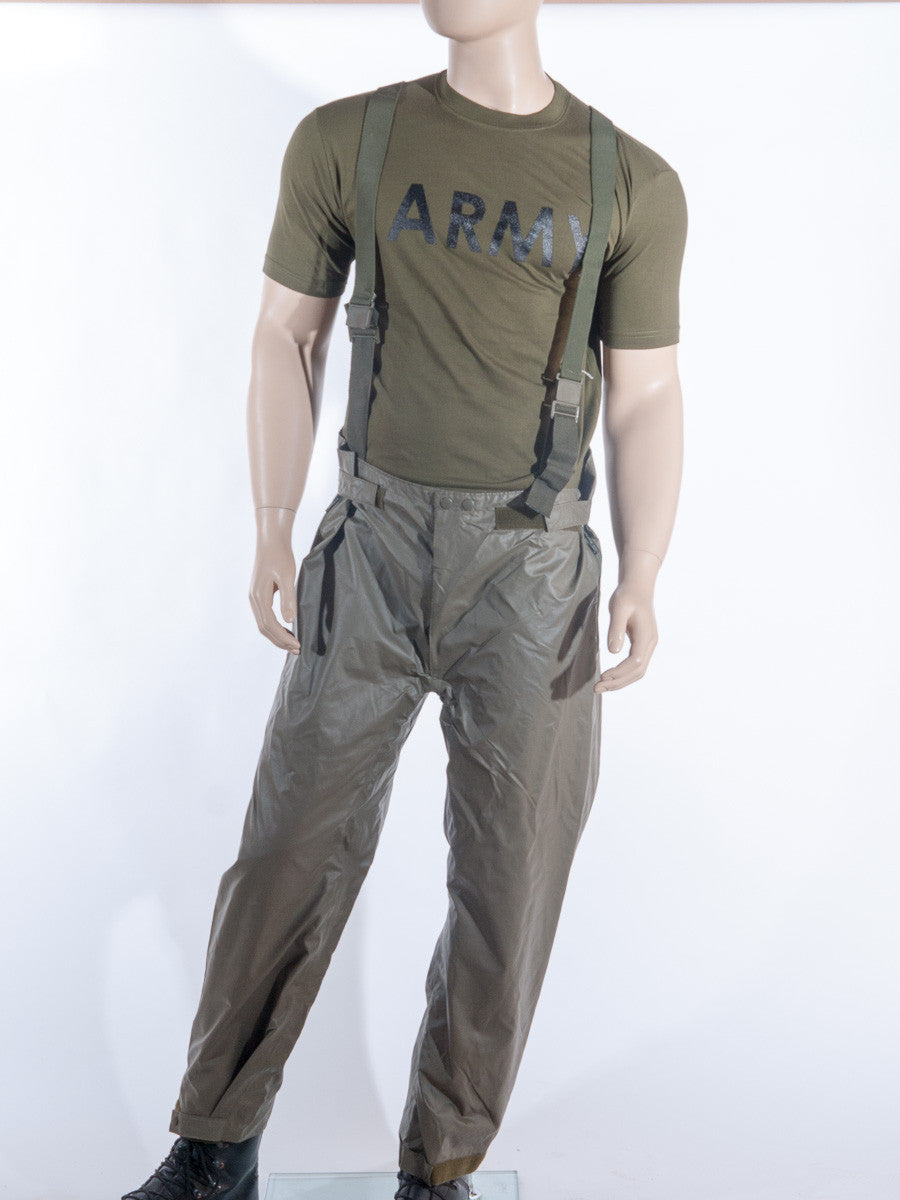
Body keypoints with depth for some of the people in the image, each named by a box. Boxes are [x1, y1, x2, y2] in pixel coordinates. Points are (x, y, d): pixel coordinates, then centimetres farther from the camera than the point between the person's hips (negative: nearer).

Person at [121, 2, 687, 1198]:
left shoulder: (632, 184, -1)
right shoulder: (345, 141, 1)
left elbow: (646, 401, 0)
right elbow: (288, 338, 5)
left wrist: (641, 588, -12)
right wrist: (273, 540, -2)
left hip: (533, 569, 0)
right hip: (375, 548, 1)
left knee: (509, 876, 5)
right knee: (294, 842, 6)